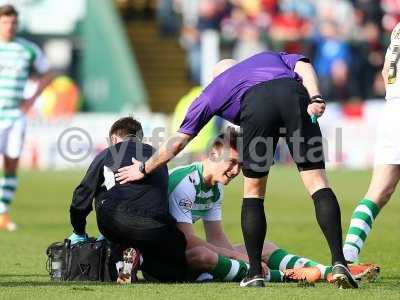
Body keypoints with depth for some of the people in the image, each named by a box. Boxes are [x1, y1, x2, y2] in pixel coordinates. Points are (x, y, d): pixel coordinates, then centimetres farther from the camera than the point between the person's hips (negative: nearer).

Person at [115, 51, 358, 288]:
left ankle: (256, 274, 16)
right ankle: (339, 263, -11)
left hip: (256, 106, -1)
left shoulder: (212, 90, 39)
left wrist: (143, 169, 56)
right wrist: (315, 98, 4)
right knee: (317, 182, 3)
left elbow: (178, 142, 43)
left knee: (253, 191, 18)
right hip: (294, 94, 1)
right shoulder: (270, 57, 44)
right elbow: (304, 66, 20)